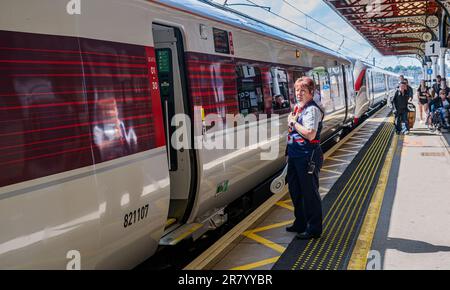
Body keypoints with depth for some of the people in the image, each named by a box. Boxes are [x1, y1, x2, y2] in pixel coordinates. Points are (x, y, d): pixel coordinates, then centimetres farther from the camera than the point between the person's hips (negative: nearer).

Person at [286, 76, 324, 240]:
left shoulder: (312, 110, -16)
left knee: (309, 193, 1)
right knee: (295, 191, 18)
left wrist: (293, 123, -15)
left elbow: (310, 134, -26)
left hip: (308, 157, -10)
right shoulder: (298, 107, 11)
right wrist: (289, 153, 19)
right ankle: (300, 224, 34)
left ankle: (314, 229, 14)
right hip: (295, 156, 10)